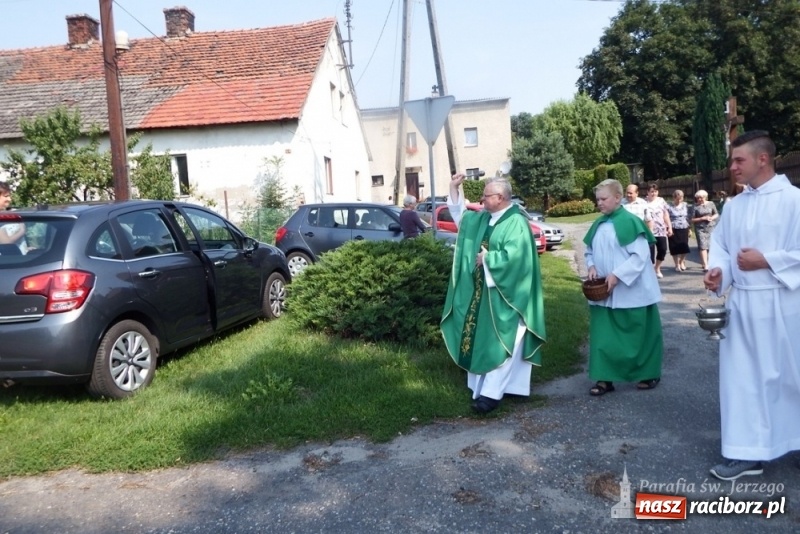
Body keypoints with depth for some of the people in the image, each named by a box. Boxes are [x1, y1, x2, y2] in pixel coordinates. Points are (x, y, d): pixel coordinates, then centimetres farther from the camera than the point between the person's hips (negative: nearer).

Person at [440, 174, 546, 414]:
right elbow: (460, 215, 25)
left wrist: (486, 258, -13)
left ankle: (491, 393, -5)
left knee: (499, 342, -6)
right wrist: (454, 188, 14)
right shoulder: (483, 218, 10)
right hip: (483, 291, 9)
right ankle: (482, 386, 22)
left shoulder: (516, 222, -16)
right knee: (481, 339, 12)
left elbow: (512, 256, -27)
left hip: (504, 295, -9)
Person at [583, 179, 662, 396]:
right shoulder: (598, 224, 8)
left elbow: (640, 256, -17)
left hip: (630, 291, -6)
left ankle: (649, 374, 24)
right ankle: (605, 378, 13)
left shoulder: (630, 222, -14)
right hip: (603, 292, 6)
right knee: (603, 335, 6)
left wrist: (617, 275, -22)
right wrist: (591, 266, -5)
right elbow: (589, 251, 16)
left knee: (637, 334, 7)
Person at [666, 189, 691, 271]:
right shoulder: (669, 207, -7)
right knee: (675, 248, 1)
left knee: (684, 247, 3)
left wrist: (690, 228, 12)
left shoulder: (685, 205, 7)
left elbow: (688, 217, 14)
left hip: (684, 229, 3)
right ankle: (677, 265, 15)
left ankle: (682, 262, 27)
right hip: (674, 230, -3)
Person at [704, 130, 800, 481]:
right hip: (740, 304, 6)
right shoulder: (733, 205, 9)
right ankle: (748, 452, 17)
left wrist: (766, 261, -17)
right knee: (741, 376, 8)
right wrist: (717, 269, -9)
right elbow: (720, 244, 10)